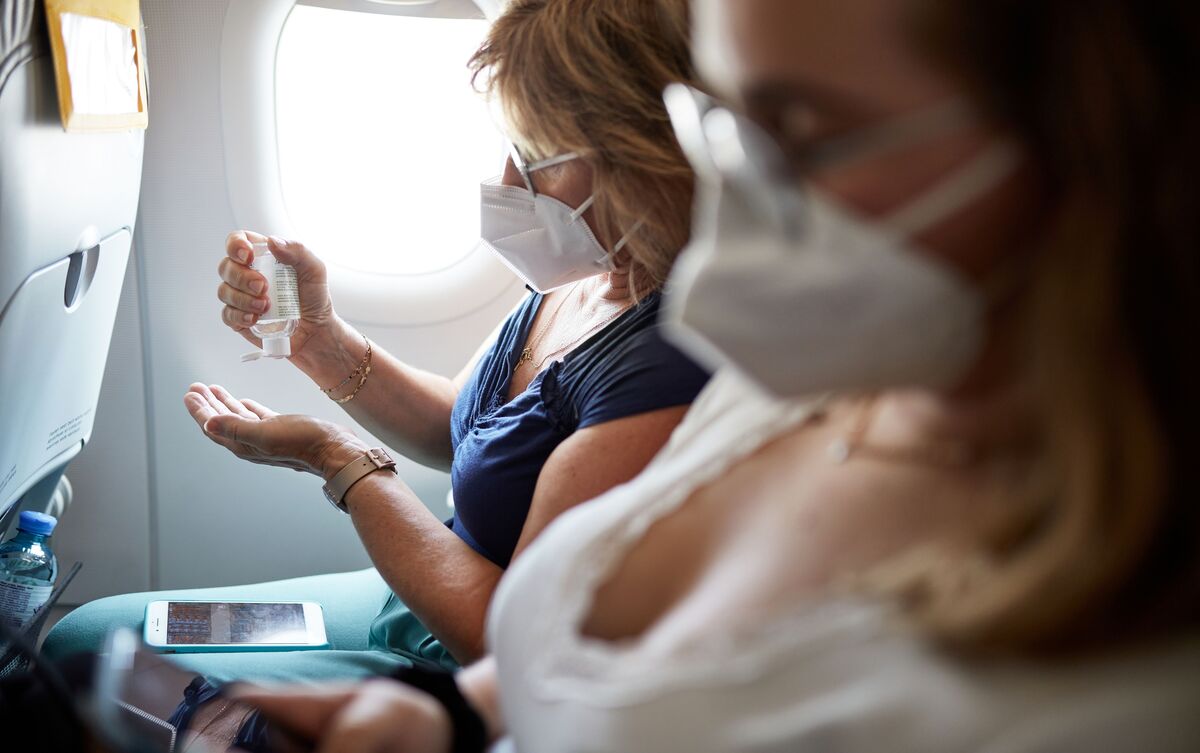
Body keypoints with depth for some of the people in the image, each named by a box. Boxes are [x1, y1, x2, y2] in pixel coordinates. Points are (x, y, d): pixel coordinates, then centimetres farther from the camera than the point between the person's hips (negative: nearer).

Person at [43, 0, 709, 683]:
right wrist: (321, 339, -4)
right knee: (81, 632, 13)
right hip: (423, 607, 8)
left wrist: (339, 461, -18)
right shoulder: (584, 279, -3)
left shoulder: (668, 370, -33)